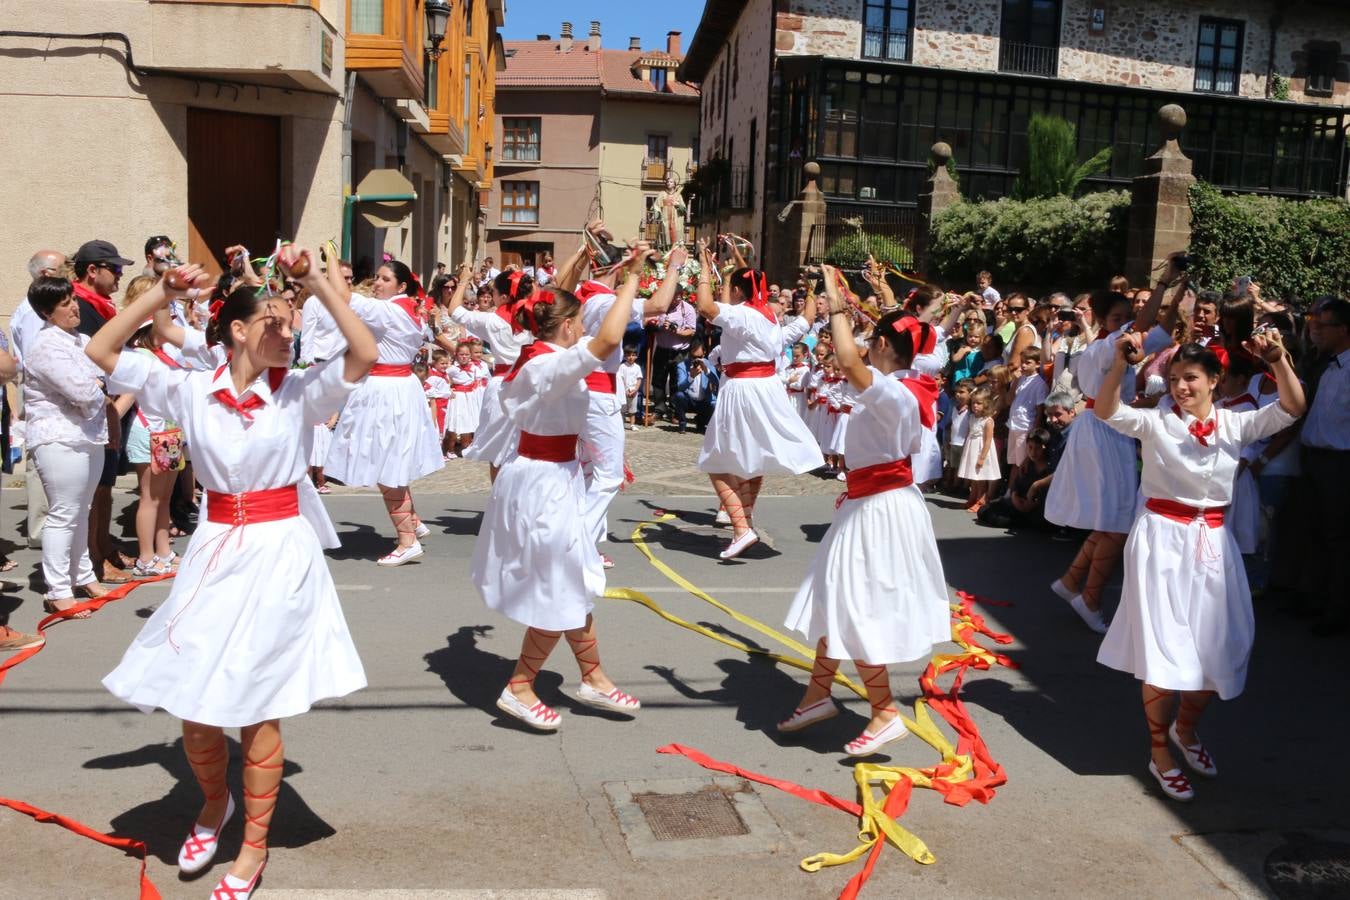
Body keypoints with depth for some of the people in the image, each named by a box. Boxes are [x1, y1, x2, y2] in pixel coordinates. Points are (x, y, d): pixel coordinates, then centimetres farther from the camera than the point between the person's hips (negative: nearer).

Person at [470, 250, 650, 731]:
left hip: (547, 477, 10)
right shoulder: (554, 366, -24)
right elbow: (609, 339, -38)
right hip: (547, 484, -10)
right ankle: (519, 687, 14)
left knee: (574, 586, 17)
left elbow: (556, 301, 26)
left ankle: (593, 678, 29)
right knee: (560, 594, 1)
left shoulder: (537, 357, 5)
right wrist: (632, 276, -30)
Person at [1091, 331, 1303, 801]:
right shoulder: (1155, 422, -5)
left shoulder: (1235, 424, 3)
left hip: (1212, 542, 4)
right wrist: (1120, 362, -36)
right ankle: (1161, 754, 14)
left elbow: (1292, 408, -9)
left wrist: (1278, 360, -25)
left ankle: (1185, 727, 37)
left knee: (1218, 650, 10)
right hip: (1162, 539, -3)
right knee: (1165, 651, -1)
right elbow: (1106, 411, -21)